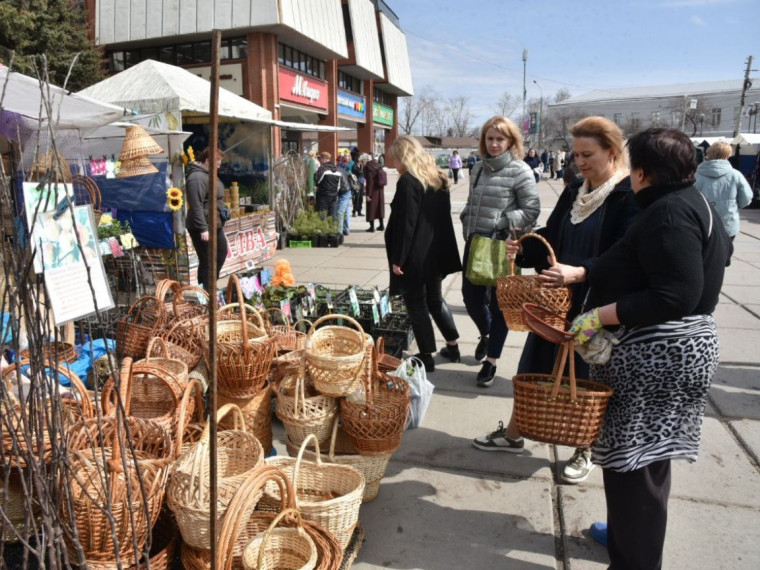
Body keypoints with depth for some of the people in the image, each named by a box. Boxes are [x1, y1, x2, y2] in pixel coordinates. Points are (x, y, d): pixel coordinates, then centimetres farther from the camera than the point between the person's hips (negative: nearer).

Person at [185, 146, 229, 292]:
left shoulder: (209, 175, 14)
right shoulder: (197, 177, -19)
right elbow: (196, 206, -24)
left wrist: (223, 210, 19)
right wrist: (203, 228, -26)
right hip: (204, 228, -11)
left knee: (222, 252, 18)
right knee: (207, 261, -4)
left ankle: (210, 286, 28)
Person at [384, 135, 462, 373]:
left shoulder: (408, 182, -16)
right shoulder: (438, 178, 10)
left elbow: (405, 224, -20)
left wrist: (397, 258, -16)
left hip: (415, 256, -8)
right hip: (437, 252, 8)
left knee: (416, 304, 4)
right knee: (435, 299, 22)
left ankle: (427, 357, 10)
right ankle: (452, 345, 28)